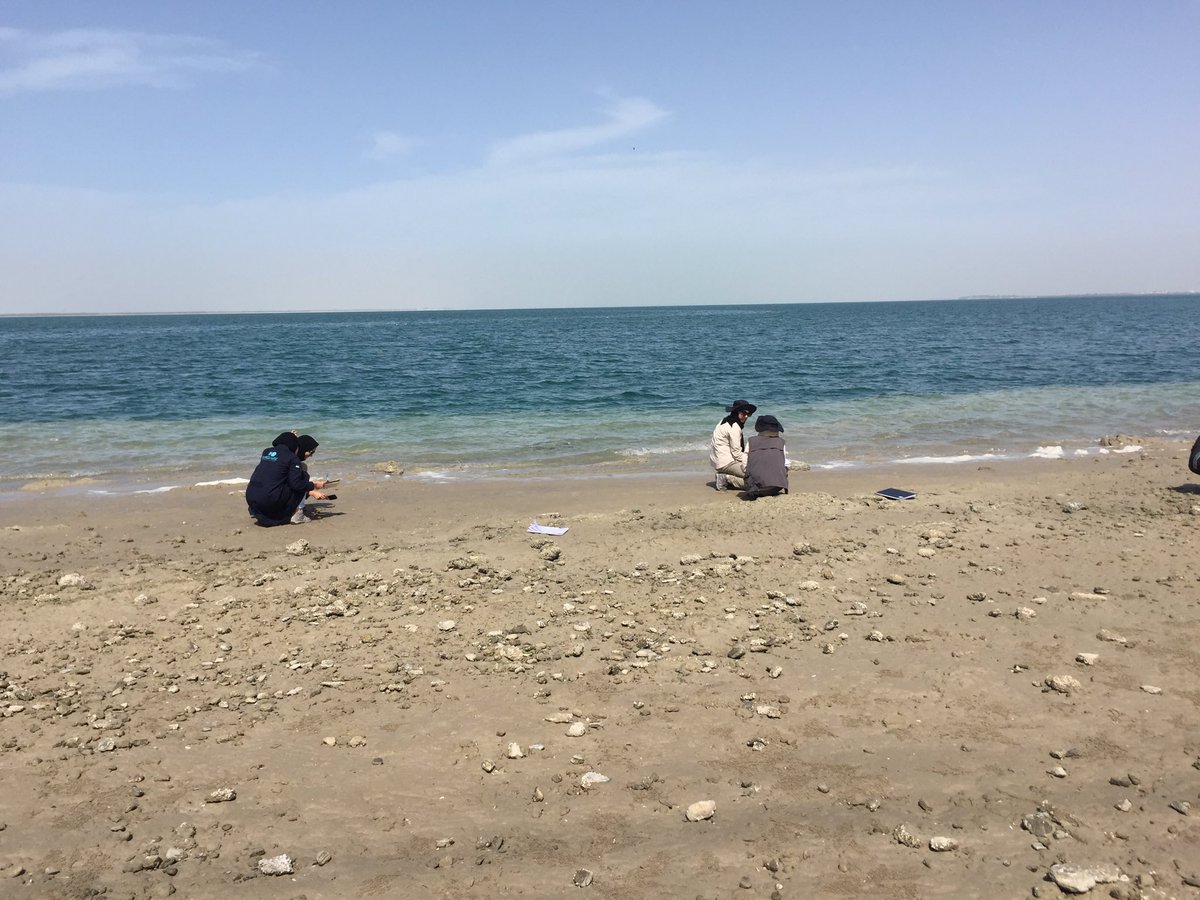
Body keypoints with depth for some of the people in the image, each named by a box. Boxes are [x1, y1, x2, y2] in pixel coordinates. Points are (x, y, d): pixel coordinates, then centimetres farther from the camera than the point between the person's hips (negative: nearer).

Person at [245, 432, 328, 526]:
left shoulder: (266, 452, 17)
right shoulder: (292, 458, -1)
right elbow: (296, 484, -9)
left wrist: (289, 437, 49)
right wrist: (314, 485, 6)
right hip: (270, 501, -7)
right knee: (303, 476, 7)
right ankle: (296, 514, 3)